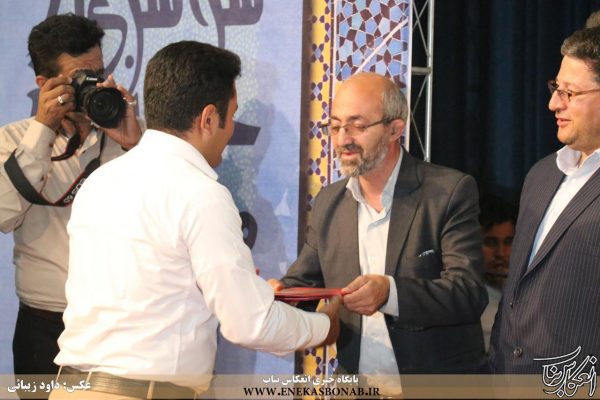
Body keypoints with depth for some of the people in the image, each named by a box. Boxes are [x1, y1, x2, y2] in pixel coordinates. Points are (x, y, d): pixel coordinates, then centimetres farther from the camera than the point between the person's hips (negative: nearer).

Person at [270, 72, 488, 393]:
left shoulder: (450, 192, -12)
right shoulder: (328, 202, 5)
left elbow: (470, 294, -20)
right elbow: (303, 281, 8)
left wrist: (390, 292, -35)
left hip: (437, 389, -4)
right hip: (354, 387, 5)